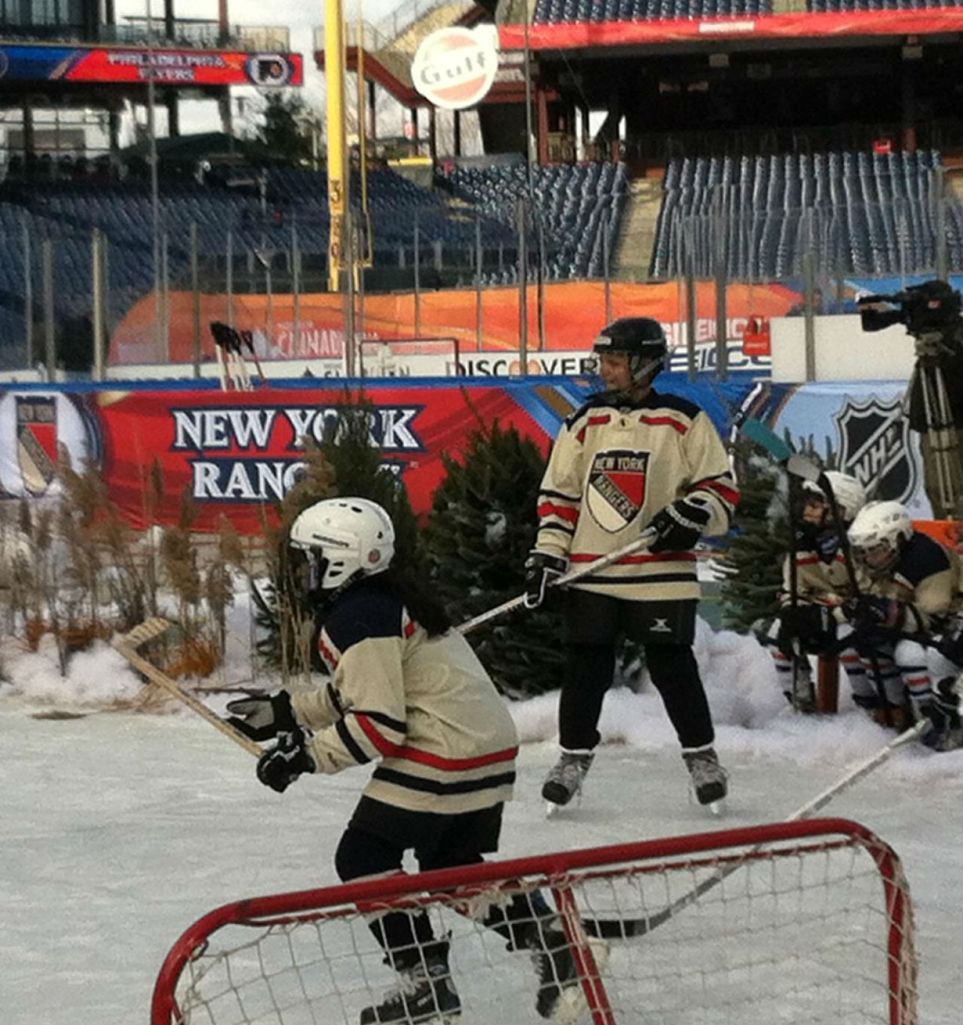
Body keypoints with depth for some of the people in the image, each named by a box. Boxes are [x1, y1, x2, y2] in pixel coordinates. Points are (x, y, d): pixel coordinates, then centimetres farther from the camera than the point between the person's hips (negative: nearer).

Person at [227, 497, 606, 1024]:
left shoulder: (357, 619, -17)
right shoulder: (387, 600, 16)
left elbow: (379, 724, -20)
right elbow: (356, 693, 25)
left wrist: (307, 752, -13)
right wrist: (285, 712, 22)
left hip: (440, 757, -10)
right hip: (489, 747, 10)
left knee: (363, 857, 1)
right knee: (454, 866, 22)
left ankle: (424, 980, 1)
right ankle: (557, 943, 15)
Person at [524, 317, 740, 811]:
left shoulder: (684, 422, -1)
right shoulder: (585, 421, 8)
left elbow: (722, 487, 1)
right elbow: (559, 493, 11)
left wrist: (690, 515, -17)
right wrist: (547, 553, 3)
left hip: (662, 573, -3)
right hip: (592, 573, 3)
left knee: (673, 668, 0)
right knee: (585, 669, 5)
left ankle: (701, 756, 16)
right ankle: (574, 756, 20)